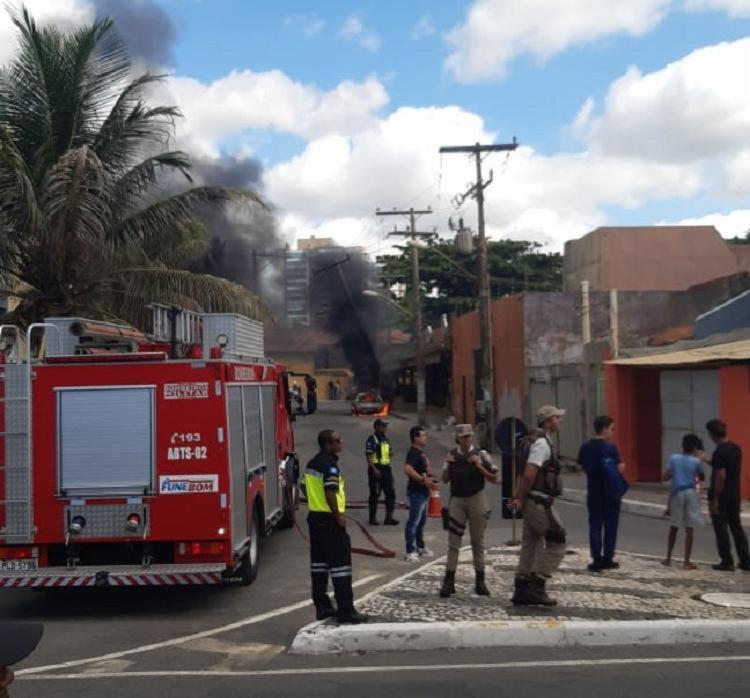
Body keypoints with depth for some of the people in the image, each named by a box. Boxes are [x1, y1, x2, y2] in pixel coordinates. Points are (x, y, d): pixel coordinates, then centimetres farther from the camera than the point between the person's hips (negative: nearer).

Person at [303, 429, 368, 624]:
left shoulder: (312, 463, 12)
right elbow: (330, 493, -26)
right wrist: (338, 515, -20)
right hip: (329, 520, -10)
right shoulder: (330, 465, -17)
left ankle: (322, 606, 19)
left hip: (315, 517, 10)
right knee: (340, 563, -6)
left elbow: (306, 488, 20)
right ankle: (345, 611, -5)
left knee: (319, 562, 13)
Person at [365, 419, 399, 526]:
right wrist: (374, 469, -22)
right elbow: (368, 456, -16)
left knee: (390, 493, 4)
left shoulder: (386, 439, 13)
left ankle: (389, 518, 10)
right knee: (374, 494, 0)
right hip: (376, 470, -7)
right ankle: (373, 518, 9)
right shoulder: (371, 439, -11)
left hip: (386, 468, 7)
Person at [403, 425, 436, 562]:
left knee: (421, 521, 20)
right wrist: (423, 480, -27)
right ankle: (410, 552, -5)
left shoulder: (421, 452, 15)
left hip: (423, 491, 11)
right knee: (413, 522, -7)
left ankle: (420, 547, 32)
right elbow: (407, 469, -32)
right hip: (416, 492, -11)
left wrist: (430, 477, 15)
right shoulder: (413, 453, -17)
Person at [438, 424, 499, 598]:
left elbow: (494, 479, -2)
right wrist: (448, 465, -6)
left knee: (478, 542, 7)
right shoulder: (452, 455, 6)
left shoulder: (481, 454, -2)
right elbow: (444, 479, 12)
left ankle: (480, 581, 16)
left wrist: (479, 466, -14)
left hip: (477, 499, -1)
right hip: (457, 500, 1)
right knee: (453, 541, -2)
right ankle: (449, 581, 0)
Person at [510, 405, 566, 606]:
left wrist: (519, 498, 10)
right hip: (540, 503, -10)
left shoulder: (537, 440, 18)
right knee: (556, 543, -5)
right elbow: (529, 475, -22)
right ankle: (536, 587, -5)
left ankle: (521, 590, 14)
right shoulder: (542, 443, -15)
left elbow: (527, 474, 19)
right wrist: (521, 500, -12)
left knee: (530, 546, 11)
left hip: (533, 502, 10)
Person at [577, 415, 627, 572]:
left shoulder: (585, 448, 3)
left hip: (593, 492, 4)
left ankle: (597, 559, 4)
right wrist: (621, 465, 4)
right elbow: (620, 468, -15)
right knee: (610, 525, 6)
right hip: (610, 492, -4)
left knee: (595, 525, 7)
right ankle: (607, 559, 9)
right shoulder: (610, 447, -14)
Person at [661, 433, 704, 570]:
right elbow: (701, 476, 11)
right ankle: (686, 561, -2)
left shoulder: (674, 458, 1)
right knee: (689, 529, 0)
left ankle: (668, 558, 20)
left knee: (674, 527, 15)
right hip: (691, 493, -3)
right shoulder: (696, 461, -4)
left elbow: (666, 477, 1)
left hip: (676, 493, 3)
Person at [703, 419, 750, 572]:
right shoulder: (736, 448, 7)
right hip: (735, 495, 8)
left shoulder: (720, 452, -19)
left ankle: (727, 562, 6)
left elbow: (721, 476, -22)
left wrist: (715, 500, -18)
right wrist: (709, 461, 26)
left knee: (721, 529, 2)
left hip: (721, 496, -8)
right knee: (737, 527, 14)